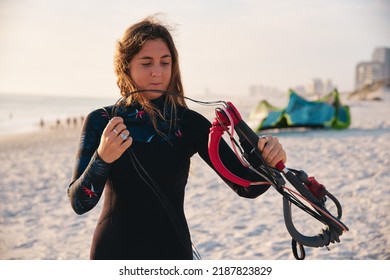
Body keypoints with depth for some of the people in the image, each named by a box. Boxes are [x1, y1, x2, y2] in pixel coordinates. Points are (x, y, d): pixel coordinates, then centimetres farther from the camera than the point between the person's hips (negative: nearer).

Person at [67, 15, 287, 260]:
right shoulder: (100, 122, -4)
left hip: (172, 252, 0)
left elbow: (246, 186, -9)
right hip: (112, 251, 0)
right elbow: (79, 203, -11)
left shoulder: (190, 123, -5)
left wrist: (268, 163, -30)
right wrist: (102, 158, -29)